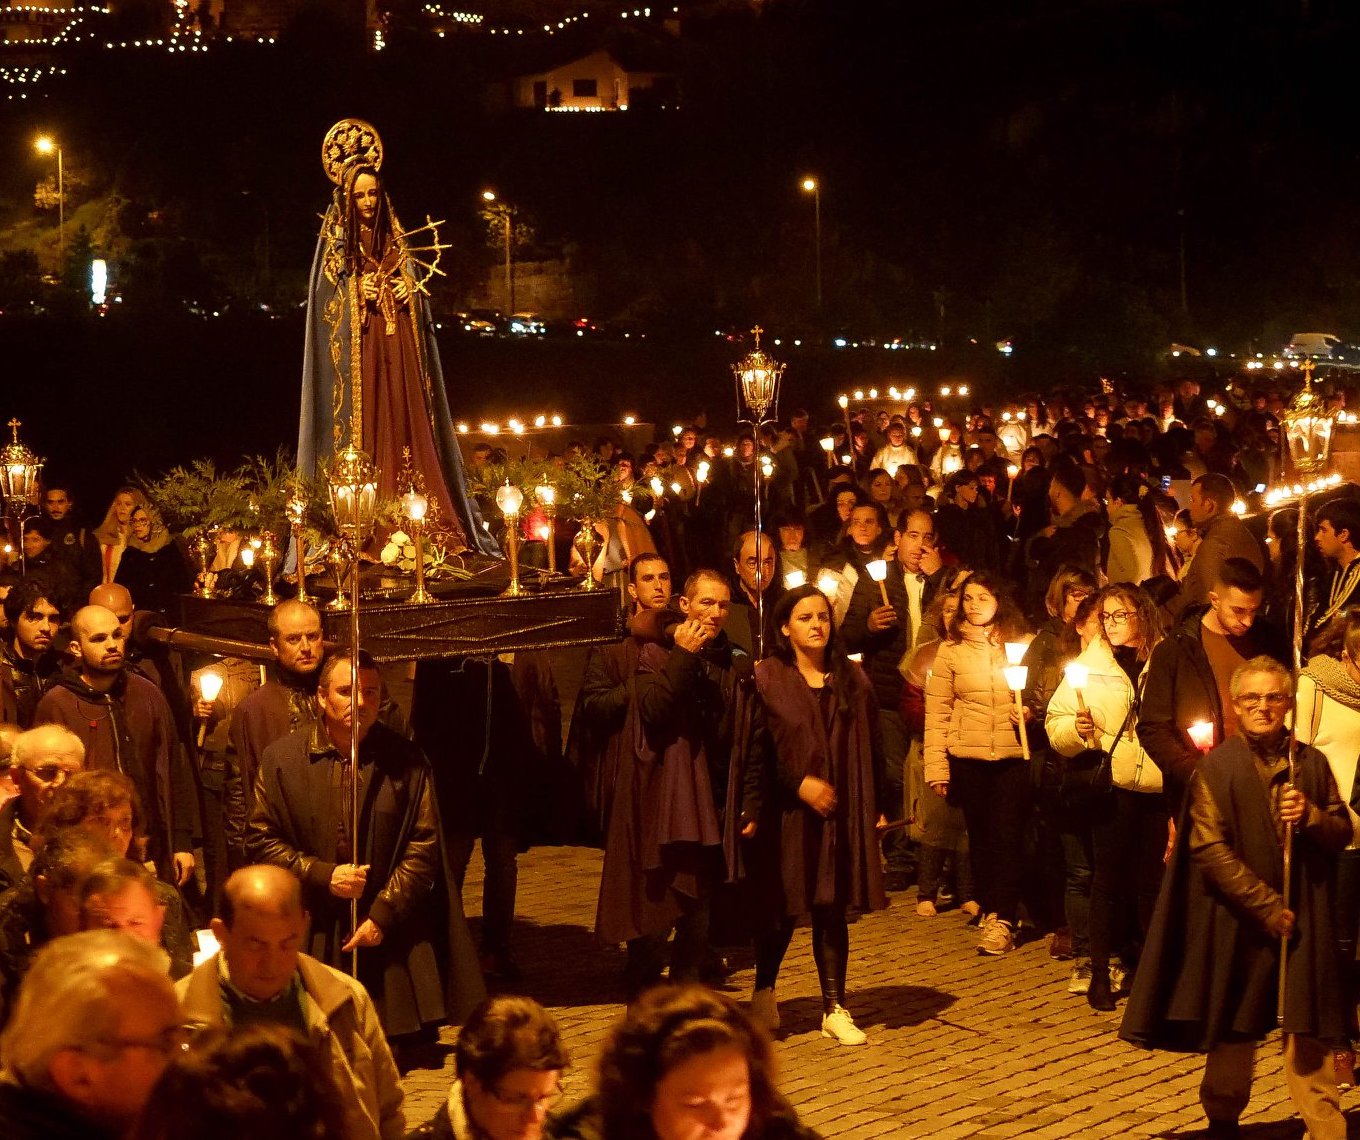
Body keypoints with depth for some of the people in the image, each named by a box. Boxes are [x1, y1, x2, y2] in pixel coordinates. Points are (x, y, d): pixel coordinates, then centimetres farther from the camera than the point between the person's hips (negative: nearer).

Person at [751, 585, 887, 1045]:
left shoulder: (852, 679, 8)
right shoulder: (766, 678, -3)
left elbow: (870, 746, 9)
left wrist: (876, 807, 5)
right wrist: (799, 784, -15)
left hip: (841, 812, 3)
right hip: (787, 812, -3)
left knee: (832, 912, 6)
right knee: (783, 910, 2)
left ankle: (835, 1008, 12)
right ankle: (763, 994, 23)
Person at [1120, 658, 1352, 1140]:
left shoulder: (1311, 763, 6)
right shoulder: (1216, 768, -4)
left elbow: (1342, 833, 11)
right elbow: (1210, 850, -10)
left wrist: (1310, 817, -12)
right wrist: (1266, 906, -14)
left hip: (1302, 919, 2)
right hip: (1239, 920, -2)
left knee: (1306, 1031, -1)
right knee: (1234, 1032, 9)